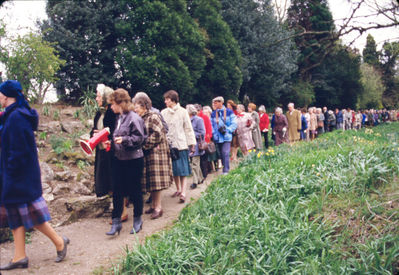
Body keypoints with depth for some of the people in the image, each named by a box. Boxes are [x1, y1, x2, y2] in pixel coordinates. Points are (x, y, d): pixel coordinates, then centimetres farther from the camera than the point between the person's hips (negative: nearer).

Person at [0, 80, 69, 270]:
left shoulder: (15, 117, -19)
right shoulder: (16, 114, 11)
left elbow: (18, 150, -22)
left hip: (20, 176, -10)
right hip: (17, 176, 10)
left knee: (30, 213, 0)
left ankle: (59, 242, 15)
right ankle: (19, 257, 18)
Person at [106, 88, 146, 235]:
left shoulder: (134, 118, -14)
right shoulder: (118, 118, 11)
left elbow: (139, 138, -17)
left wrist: (124, 139, -28)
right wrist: (111, 142, 8)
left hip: (133, 160, -7)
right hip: (119, 159, 7)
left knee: (135, 191, 6)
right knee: (117, 191, 7)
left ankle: (137, 220, 23)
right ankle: (116, 222, 16)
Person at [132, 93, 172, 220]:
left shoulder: (153, 117, -11)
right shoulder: (140, 119, 13)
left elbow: (157, 135, -18)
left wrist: (145, 145, -13)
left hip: (155, 152, -8)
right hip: (146, 153, 8)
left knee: (155, 179, -5)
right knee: (150, 180, 11)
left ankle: (158, 207, 2)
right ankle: (153, 205, 20)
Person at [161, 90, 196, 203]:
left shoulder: (183, 111, -1)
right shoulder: (163, 113, 5)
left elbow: (188, 128, 1)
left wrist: (192, 143, 0)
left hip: (181, 144, -3)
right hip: (169, 144, 3)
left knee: (182, 169, -3)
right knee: (173, 168, 11)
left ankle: (183, 193, -1)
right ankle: (178, 189, 25)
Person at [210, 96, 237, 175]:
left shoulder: (229, 112, 0)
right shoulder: (213, 114, 9)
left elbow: (234, 124, -1)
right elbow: (211, 125, 10)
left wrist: (227, 130, -12)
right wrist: (214, 134, -4)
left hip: (226, 137, -4)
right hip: (218, 138, 4)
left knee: (225, 153, -13)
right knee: (221, 154, 8)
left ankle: (226, 170, -10)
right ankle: (225, 168, 19)